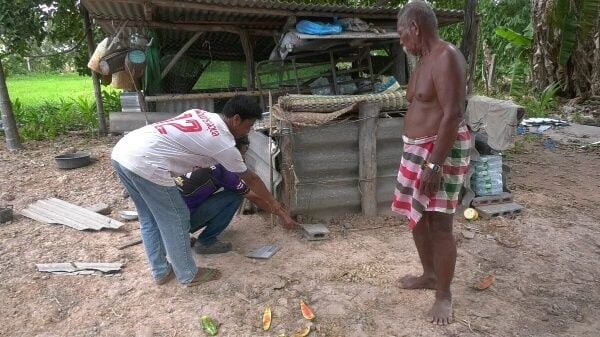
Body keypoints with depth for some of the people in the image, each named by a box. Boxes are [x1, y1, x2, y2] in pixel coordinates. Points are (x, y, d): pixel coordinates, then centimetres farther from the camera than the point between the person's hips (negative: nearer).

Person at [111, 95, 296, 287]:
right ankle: (189, 276, 23)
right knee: (175, 221, 7)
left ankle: (161, 272, 35)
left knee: (150, 220, 21)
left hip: (121, 151, 9)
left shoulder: (200, 114, 17)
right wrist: (272, 203, 22)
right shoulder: (224, 144, -3)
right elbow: (250, 179, 9)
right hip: (144, 163, -9)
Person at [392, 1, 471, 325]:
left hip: (442, 151, -10)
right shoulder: (424, 59, 13)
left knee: (439, 224, -2)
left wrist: (434, 164, -26)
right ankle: (429, 274, 35)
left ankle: (444, 295, 15)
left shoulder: (446, 57, -17)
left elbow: (453, 114, -24)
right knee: (416, 215, 17)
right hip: (417, 149, 10)